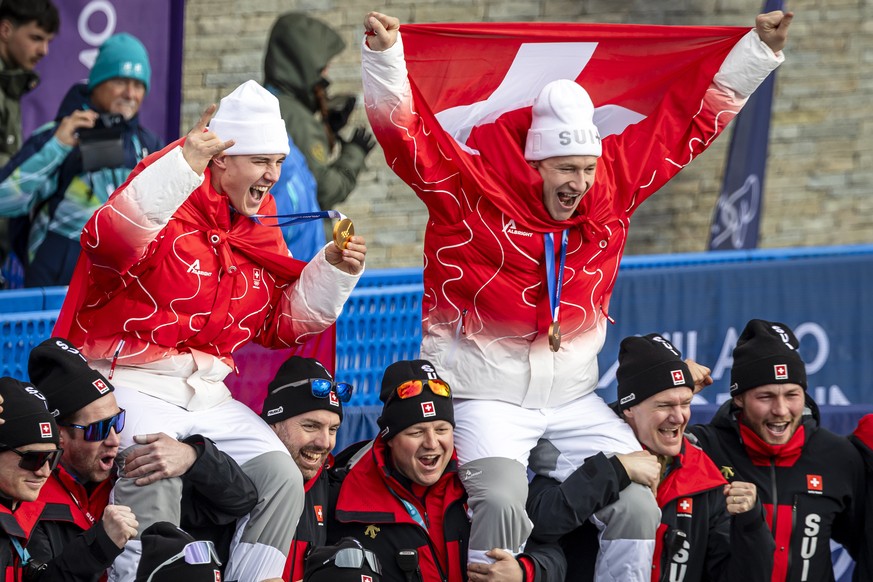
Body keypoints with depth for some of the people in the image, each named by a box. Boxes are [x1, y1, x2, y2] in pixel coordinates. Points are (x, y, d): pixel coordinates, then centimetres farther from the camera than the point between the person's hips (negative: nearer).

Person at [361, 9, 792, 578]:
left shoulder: (615, 183, 2)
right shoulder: (472, 187, -11)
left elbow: (691, 120, 9)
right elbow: (404, 130, -18)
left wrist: (759, 50, 10)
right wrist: (384, 53, -31)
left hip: (574, 401, 5)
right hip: (485, 398, -5)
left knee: (638, 506, -6)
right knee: (501, 504, -28)